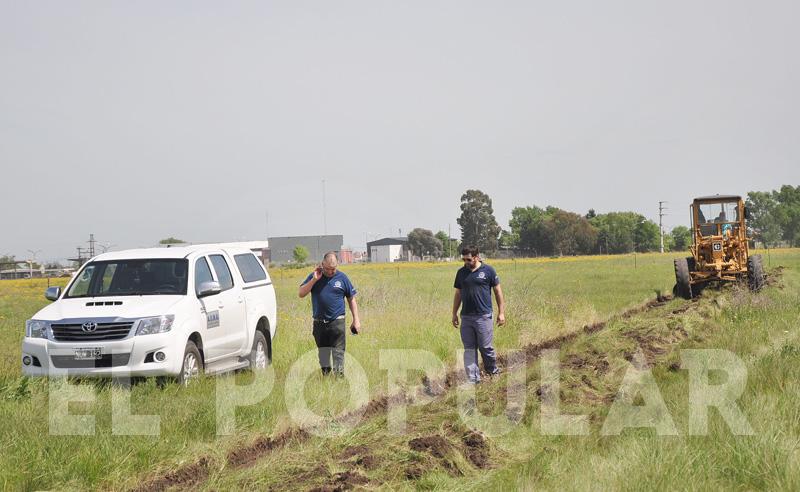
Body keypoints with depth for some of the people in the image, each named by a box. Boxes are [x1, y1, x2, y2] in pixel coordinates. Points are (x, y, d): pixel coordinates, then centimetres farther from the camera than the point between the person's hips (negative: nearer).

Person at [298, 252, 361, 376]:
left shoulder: (342, 278, 2)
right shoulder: (314, 276, 4)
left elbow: (351, 299, 8)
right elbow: (301, 294, -4)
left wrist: (356, 320, 2)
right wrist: (314, 280, -13)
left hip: (337, 322, -2)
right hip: (319, 322, 2)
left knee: (338, 352, -6)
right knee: (323, 352, 13)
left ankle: (339, 375, -2)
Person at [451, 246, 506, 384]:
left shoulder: (488, 271, -3)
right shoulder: (461, 272, 9)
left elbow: (498, 291, 2)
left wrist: (501, 312, -2)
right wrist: (454, 314, 14)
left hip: (483, 316, -4)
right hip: (466, 316, 4)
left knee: (485, 347, -1)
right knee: (469, 349, 4)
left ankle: (492, 369, 23)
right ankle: (473, 378, 8)